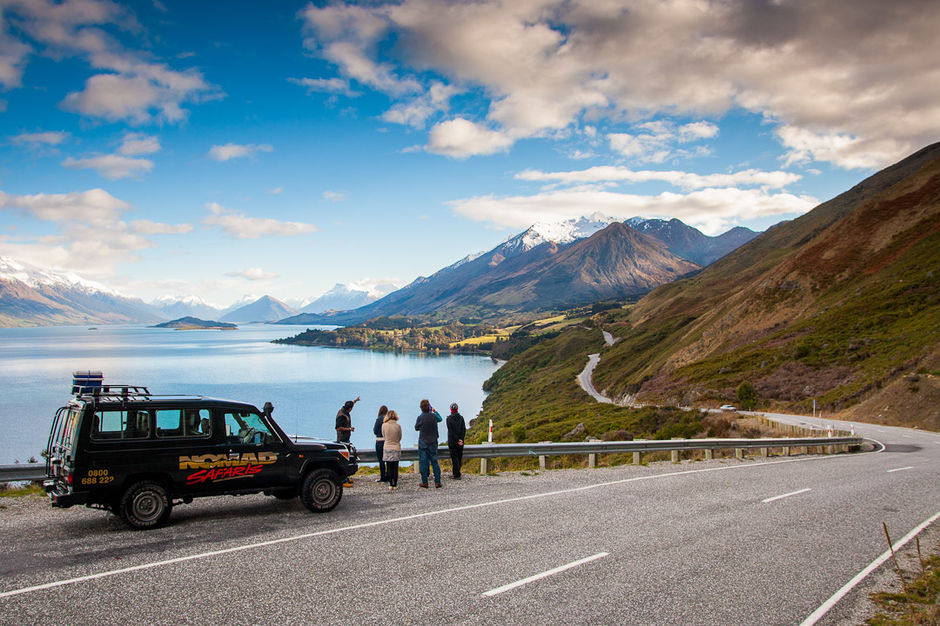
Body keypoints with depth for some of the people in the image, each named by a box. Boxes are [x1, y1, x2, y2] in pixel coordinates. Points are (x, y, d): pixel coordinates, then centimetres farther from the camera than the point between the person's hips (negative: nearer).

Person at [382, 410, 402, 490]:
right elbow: (400, 437, 3)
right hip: (396, 448, 0)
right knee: (395, 467, 6)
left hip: (387, 448, 0)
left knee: (389, 467, 6)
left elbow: (383, 435, 6)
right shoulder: (398, 426, -9)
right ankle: (395, 485, 7)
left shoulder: (384, 425, -9)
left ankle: (390, 485, 6)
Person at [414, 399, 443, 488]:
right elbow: (440, 419, 18)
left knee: (423, 462, 4)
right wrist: (435, 411, 28)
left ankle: (424, 482, 5)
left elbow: (416, 428, 3)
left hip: (423, 443, -3)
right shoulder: (434, 416, -5)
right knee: (435, 462, 9)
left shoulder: (420, 417, -13)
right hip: (433, 443, 3)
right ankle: (437, 482, 8)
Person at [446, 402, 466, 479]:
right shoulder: (461, 418, 1)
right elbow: (464, 429, -5)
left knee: (454, 458, 1)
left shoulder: (449, 418, -10)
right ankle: (455, 473, 24)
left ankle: (457, 475, 0)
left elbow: (451, 431, -14)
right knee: (459, 457, 14)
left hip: (452, 441, -4)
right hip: (460, 441, 4)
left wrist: (457, 440, -12)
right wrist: (461, 439, -10)